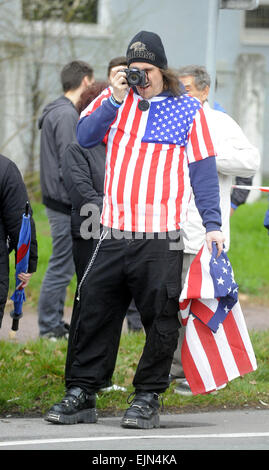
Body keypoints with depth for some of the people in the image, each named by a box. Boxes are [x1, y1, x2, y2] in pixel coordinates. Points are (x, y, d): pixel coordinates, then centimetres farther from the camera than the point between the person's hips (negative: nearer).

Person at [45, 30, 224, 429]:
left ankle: (147, 399, 8)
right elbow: (85, 137, 0)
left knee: (160, 321, -1)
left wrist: (212, 224, -3)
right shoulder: (115, 99, 11)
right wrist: (116, 100, -11)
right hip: (114, 235, 3)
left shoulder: (188, 111, 4)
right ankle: (81, 395, 10)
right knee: (95, 314, 4)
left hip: (161, 240, -3)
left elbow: (203, 171, 4)